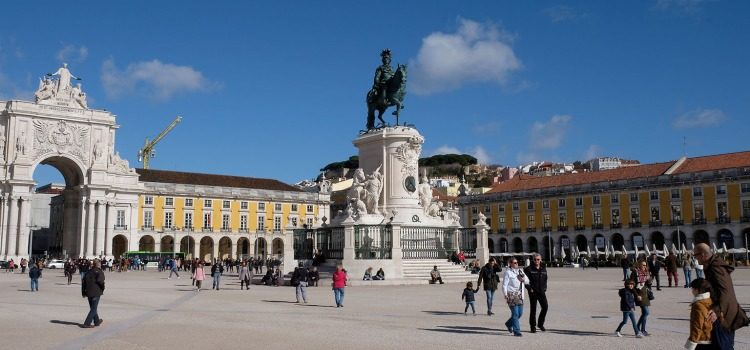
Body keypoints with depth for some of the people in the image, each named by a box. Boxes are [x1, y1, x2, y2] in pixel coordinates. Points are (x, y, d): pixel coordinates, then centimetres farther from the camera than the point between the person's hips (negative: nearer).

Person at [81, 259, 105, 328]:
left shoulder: (88, 272, 12)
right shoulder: (100, 272, -7)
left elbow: (83, 282, 9)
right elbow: (100, 281, -23)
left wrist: (83, 292, 13)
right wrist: (102, 289, -8)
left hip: (89, 293, 7)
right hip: (96, 293, -7)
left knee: (92, 308, 18)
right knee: (94, 309, -1)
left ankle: (97, 321, 31)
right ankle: (87, 323, -8)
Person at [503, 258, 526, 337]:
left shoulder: (520, 271, 14)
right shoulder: (508, 272, -6)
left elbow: (527, 281, 16)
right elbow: (504, 285, -9)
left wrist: (523, 279, -6)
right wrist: (505, 295, -16)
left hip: (519, 294, 7)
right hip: (511, 294, -7)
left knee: (520, 313, 10)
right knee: (515, 314, -7)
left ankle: (509, 324, 33)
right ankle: (516, 331, -1)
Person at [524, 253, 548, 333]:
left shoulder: (543, 269, 10)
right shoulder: (529, 269, -5)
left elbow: (545, 280, 19)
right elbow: (525, 280, -5)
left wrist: (545, 288, 8)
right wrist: (529, 288, -11)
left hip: (542, 292, 4)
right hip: (533, 292, -4)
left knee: (545, 307, -4)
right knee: (533, 309, 1)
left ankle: (540, 324, 15)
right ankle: (533, 326, 12)